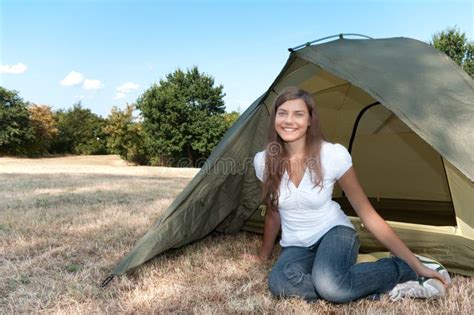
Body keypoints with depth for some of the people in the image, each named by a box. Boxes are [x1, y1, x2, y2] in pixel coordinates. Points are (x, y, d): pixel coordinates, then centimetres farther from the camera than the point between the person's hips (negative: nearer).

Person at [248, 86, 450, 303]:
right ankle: (385, 286, -17)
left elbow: (368, 214, -11)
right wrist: (263, 255, 19)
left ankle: (405, 269, -8)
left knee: (329, 285, -37)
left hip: (334, 232, -3)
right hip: (295, 246, 3)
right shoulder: (263, 161, -10)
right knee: (280, 282, -32)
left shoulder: (333, 154, -19)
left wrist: (415, 265, -10)